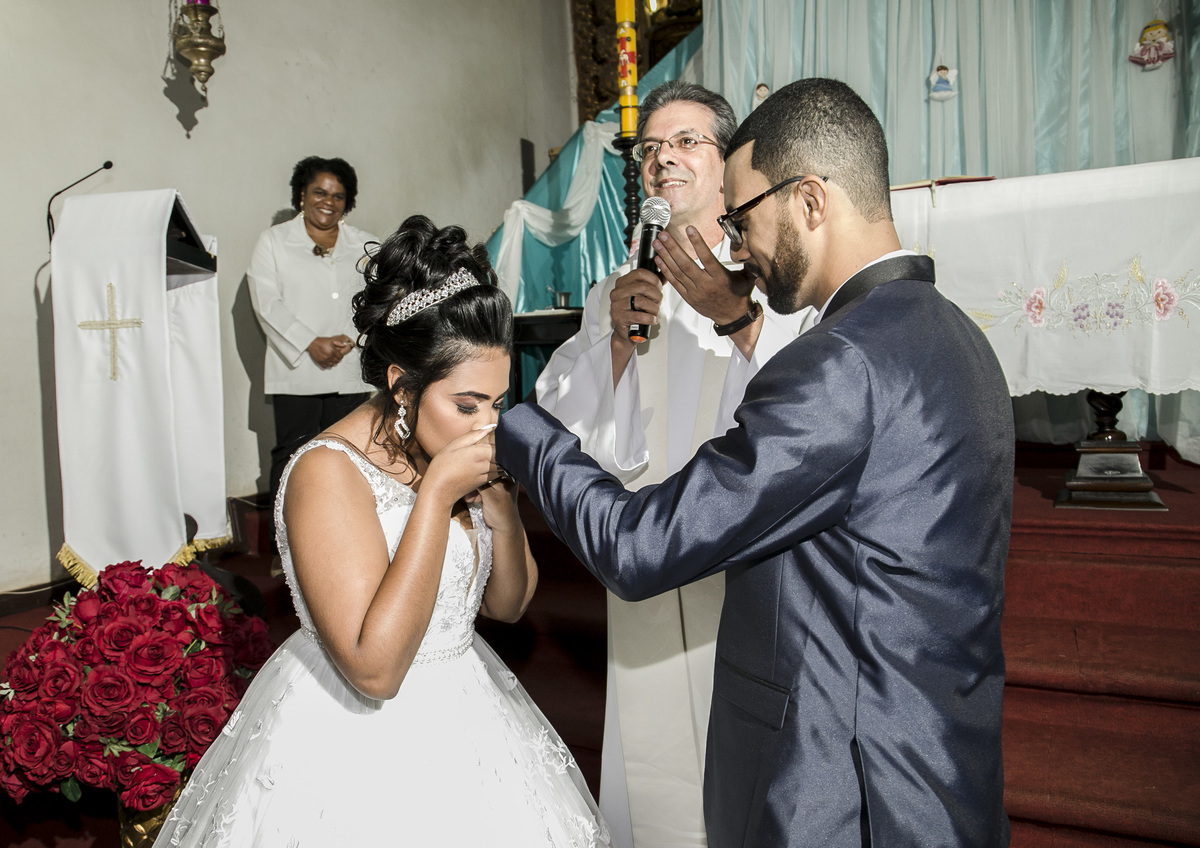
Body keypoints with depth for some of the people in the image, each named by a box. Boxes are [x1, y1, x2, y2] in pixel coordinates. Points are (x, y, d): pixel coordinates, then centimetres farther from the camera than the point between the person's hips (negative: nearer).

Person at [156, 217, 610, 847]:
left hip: (466, 712, 7)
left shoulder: (458, 447, -3)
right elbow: (374, 669, -30)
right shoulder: (328, 471, -23)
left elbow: (507, 605, 4)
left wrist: (504, 513, -15)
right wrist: (436, 492, -30)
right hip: (355, 742, -6)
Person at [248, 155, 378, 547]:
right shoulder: (274, 241, 9)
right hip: (296, 371, -2)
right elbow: (267, 302, -1)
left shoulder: (366, 245, 14)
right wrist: (311, 343, -13)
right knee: (291, 457, -2)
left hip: (350, 372, 2)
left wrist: (351, 339, -11)